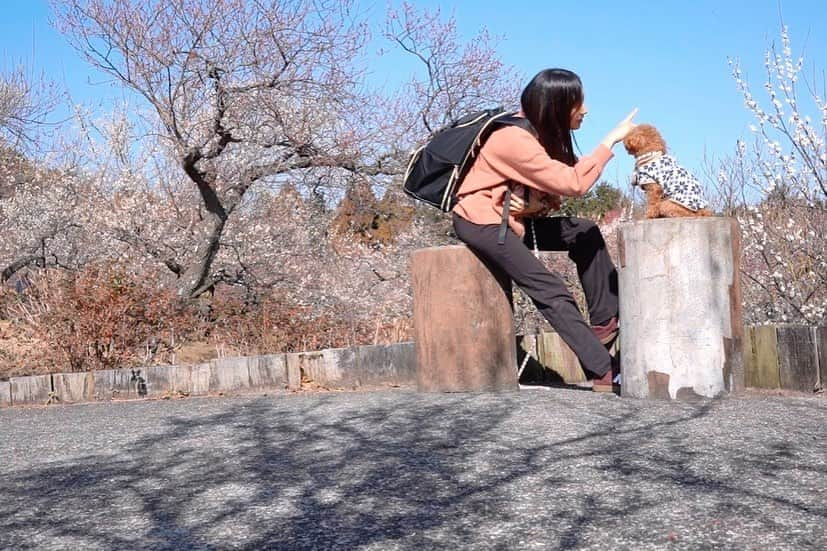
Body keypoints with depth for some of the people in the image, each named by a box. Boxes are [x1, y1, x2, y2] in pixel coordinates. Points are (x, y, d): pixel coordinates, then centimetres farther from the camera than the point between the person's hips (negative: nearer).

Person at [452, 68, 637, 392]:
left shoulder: (541, 132, 3)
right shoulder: (515, 140, -25)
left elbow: (553, 189, 4)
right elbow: (573, 183, -29)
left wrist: (538, 202, -19)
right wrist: (610, 141, -22)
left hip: (514, 217, 9)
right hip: (479, 222, -9)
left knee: (586, 234, 2)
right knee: (551, 292, -17)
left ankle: (606, 325, 3)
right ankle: (604, 372, -16)